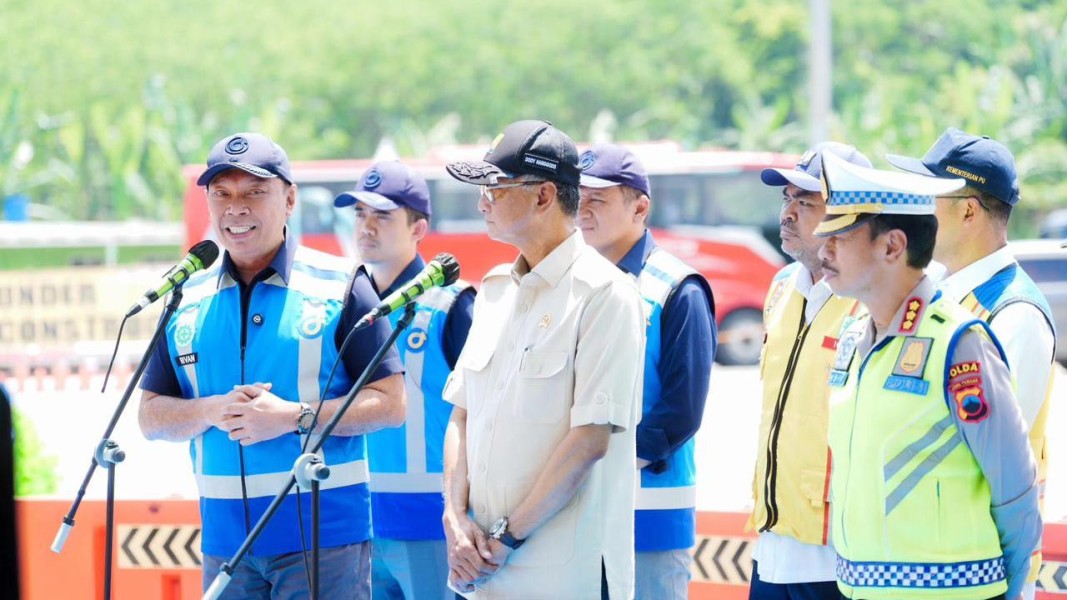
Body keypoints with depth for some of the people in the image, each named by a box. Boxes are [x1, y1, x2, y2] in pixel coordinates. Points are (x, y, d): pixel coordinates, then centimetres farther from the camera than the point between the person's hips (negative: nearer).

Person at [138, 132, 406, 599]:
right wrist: (214, 411, -9)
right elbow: (151, 416, 12)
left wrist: (295, 417, -16)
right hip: (225, 538, 4)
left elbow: (389, 404, -3)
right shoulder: (187, 300, 12)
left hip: (324, 532, -4)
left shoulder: (339, 288, 0)